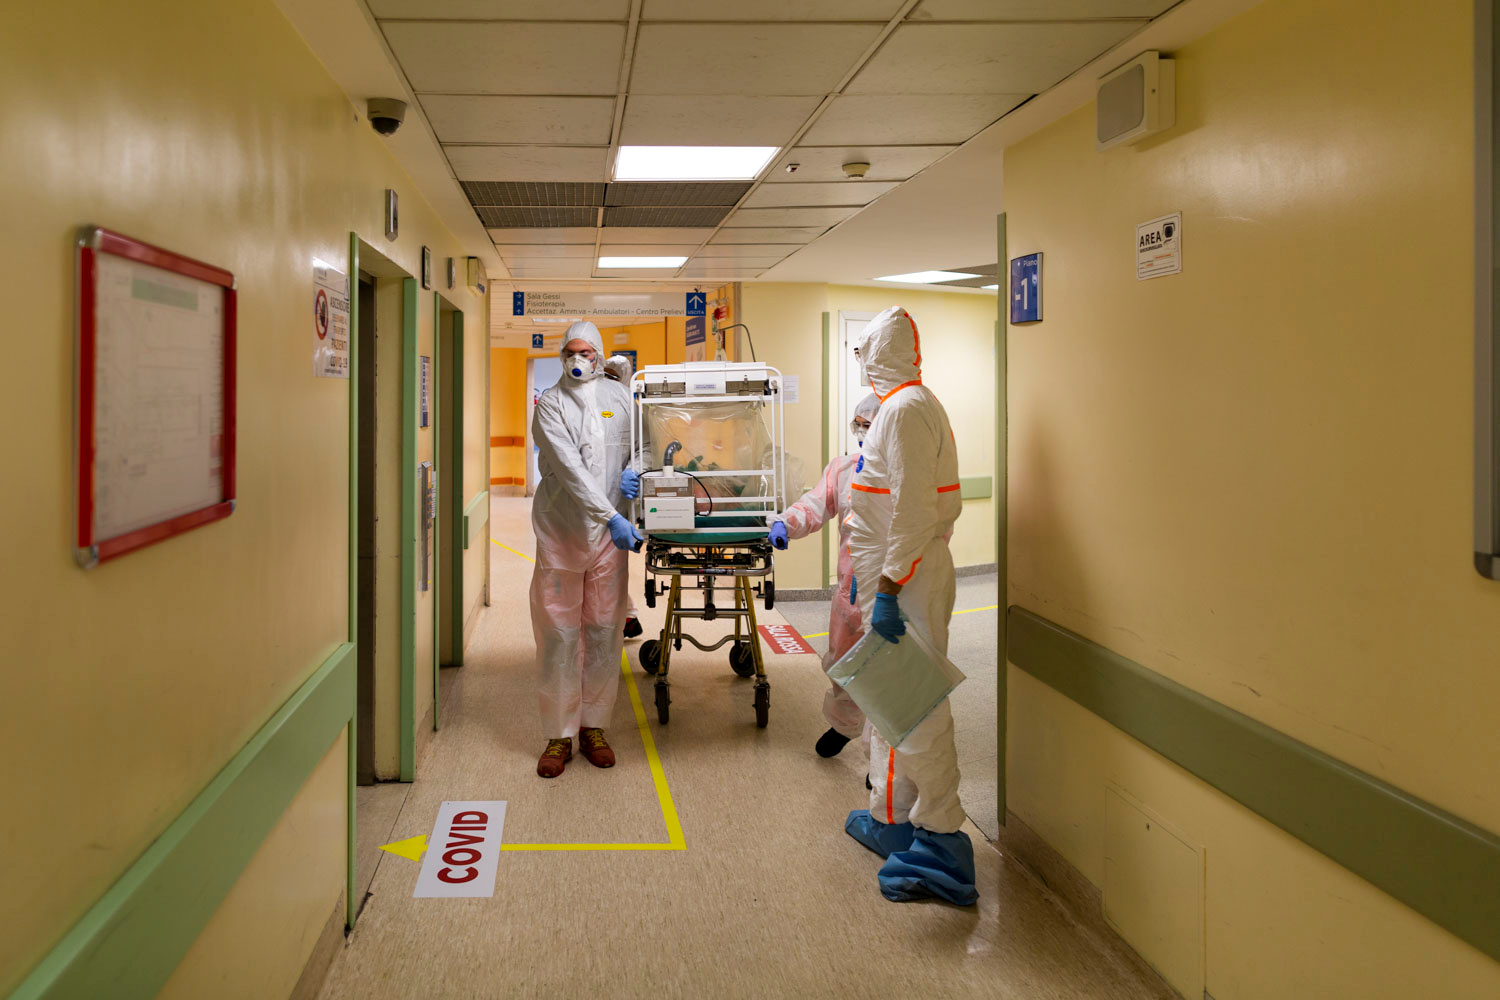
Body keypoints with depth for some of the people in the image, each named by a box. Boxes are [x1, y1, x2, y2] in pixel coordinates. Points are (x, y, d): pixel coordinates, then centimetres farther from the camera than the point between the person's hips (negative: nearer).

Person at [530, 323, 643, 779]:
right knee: (558, 634, 0)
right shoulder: (550, 404, -3)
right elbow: (570, 468, -15)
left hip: (609, 534, 3)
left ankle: (593, 727, 20)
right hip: (560, 531, -3)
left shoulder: (618, 396, 8)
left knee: (604, 631, 7)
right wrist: (611, 516, -24)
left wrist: (633, 470, -1)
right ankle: (559, 735, 11)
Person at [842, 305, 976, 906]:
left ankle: (940, 849, 1)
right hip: (915, 571, 11)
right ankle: (890, 821, 32)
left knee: (915, 711, -6)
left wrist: (889, 590, -23)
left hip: (906, 585, -11)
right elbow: (947, 506, 18)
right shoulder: (919, 404, 14)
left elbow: (913, 512, -24)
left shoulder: (905, 409, -17)